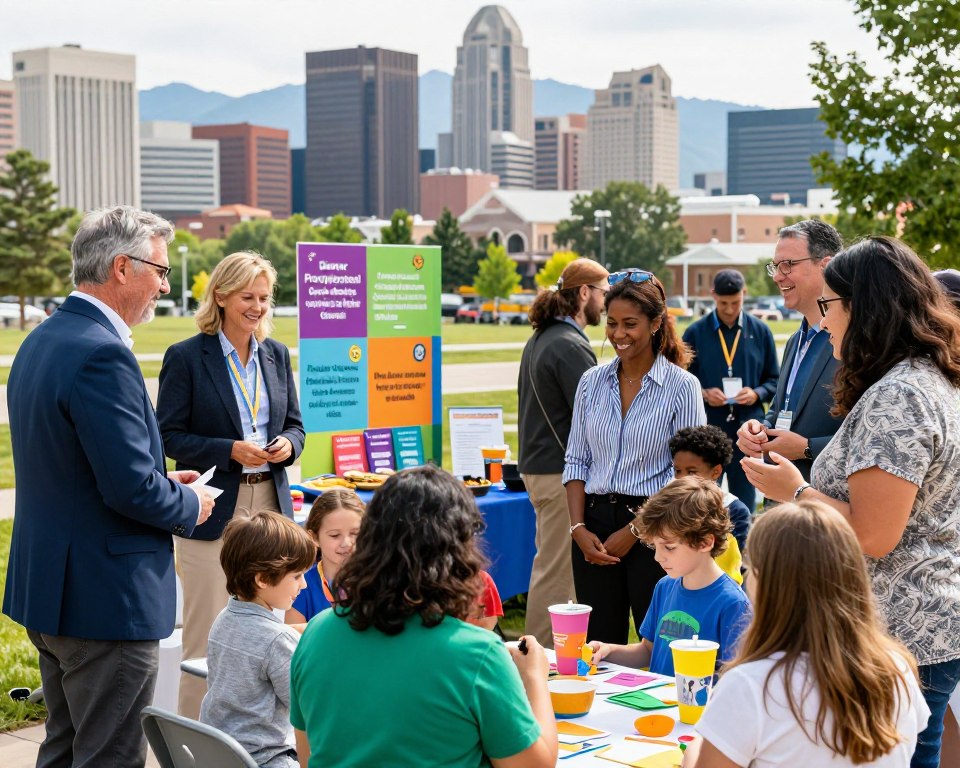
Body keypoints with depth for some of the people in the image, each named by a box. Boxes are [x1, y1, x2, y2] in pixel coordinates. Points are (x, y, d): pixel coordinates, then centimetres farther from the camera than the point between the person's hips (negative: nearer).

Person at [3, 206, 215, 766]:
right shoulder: (102, 353, -22)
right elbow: (132, 488, -26)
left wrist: (162, 482, 12)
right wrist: (191, 505, -6)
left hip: (51, 590, 10)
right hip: (107, 598, -10)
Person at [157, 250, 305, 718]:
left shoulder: (276, 355, 11)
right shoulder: (186, 357, -5)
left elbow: (294, 424, 18)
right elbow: (169, 436, -6)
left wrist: (287, 444, -5)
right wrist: (231, 451, -18)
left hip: (269, 505, 5)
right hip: (212, 512, -5)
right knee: (207, 636, -2)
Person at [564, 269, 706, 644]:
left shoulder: (682, 386, -4)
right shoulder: (592, 381, 9)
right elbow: (576, 461, 11)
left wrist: (633, 532, -10)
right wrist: (579, 528, -2)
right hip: (595, 524, 4)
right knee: (598, 649, 7)